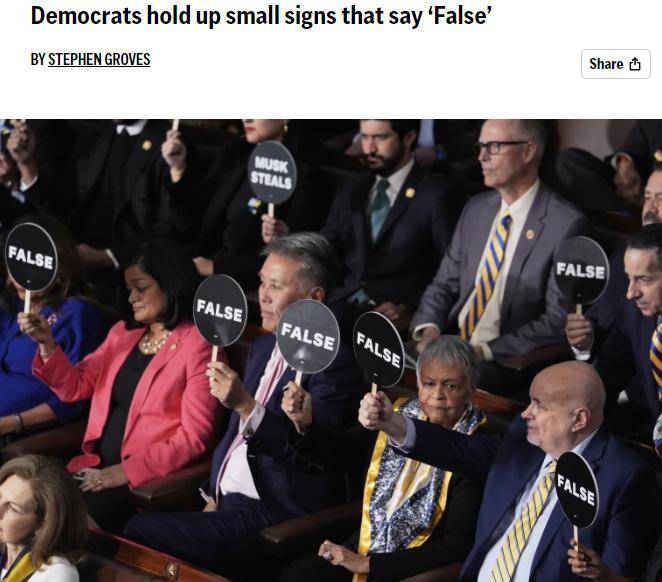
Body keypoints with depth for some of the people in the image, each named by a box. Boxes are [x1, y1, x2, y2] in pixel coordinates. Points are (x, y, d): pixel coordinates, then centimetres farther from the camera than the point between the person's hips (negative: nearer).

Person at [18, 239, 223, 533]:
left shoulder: (198, 345, -6)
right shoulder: (122, 333, 17)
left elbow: (194, 437, -11)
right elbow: (75, 387, 18)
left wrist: (126, 471, -17)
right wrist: (46, 342, 1)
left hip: (151, 480, -6)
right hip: (99, 465, 6)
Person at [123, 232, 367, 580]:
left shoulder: (335, 363, -13)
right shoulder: (264, 346, 15)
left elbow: (313, 455, -22)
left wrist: (246, 405, -32)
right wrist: (213, 498, 15)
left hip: (272, 515, -9)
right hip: (226, 503, 9)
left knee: (140, 535, -21)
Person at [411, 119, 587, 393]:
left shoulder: (565, 224, -9)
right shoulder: (476, 209, 13)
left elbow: (558, 320, -12)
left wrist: (485, 351, -19)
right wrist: (429, 329, -6)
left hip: (507, 361, -6)